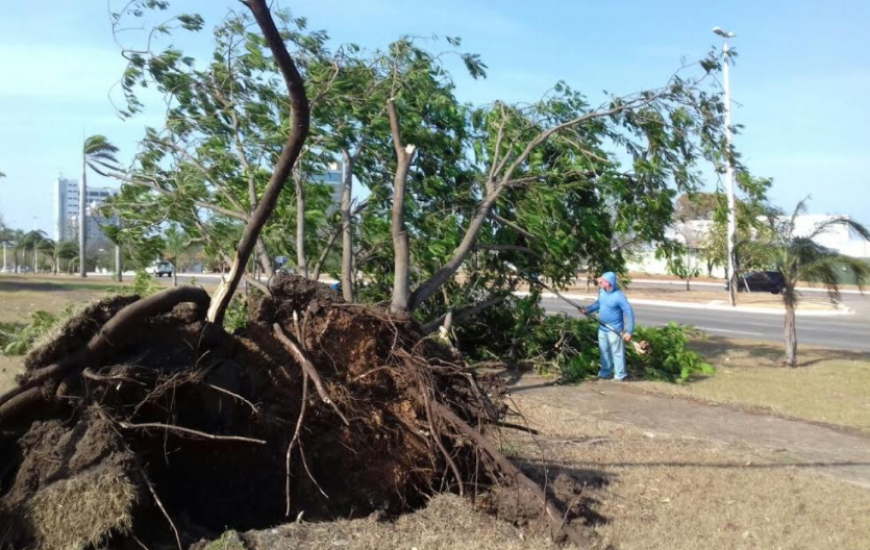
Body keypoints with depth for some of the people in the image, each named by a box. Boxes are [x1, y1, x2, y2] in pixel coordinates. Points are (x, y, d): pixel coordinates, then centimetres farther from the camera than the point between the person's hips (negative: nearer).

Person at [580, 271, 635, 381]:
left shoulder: (619, 296, -26)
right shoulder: (601, 291, -4)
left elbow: (629, 313, -21)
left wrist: (629, 331, -23)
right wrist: (588, 309, 0)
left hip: (614, 329, -7)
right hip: (602, 327, 7)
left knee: (617, 351, 3)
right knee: (604, 350, 18)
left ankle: (620, 374, 17)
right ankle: (606, 371, 33)